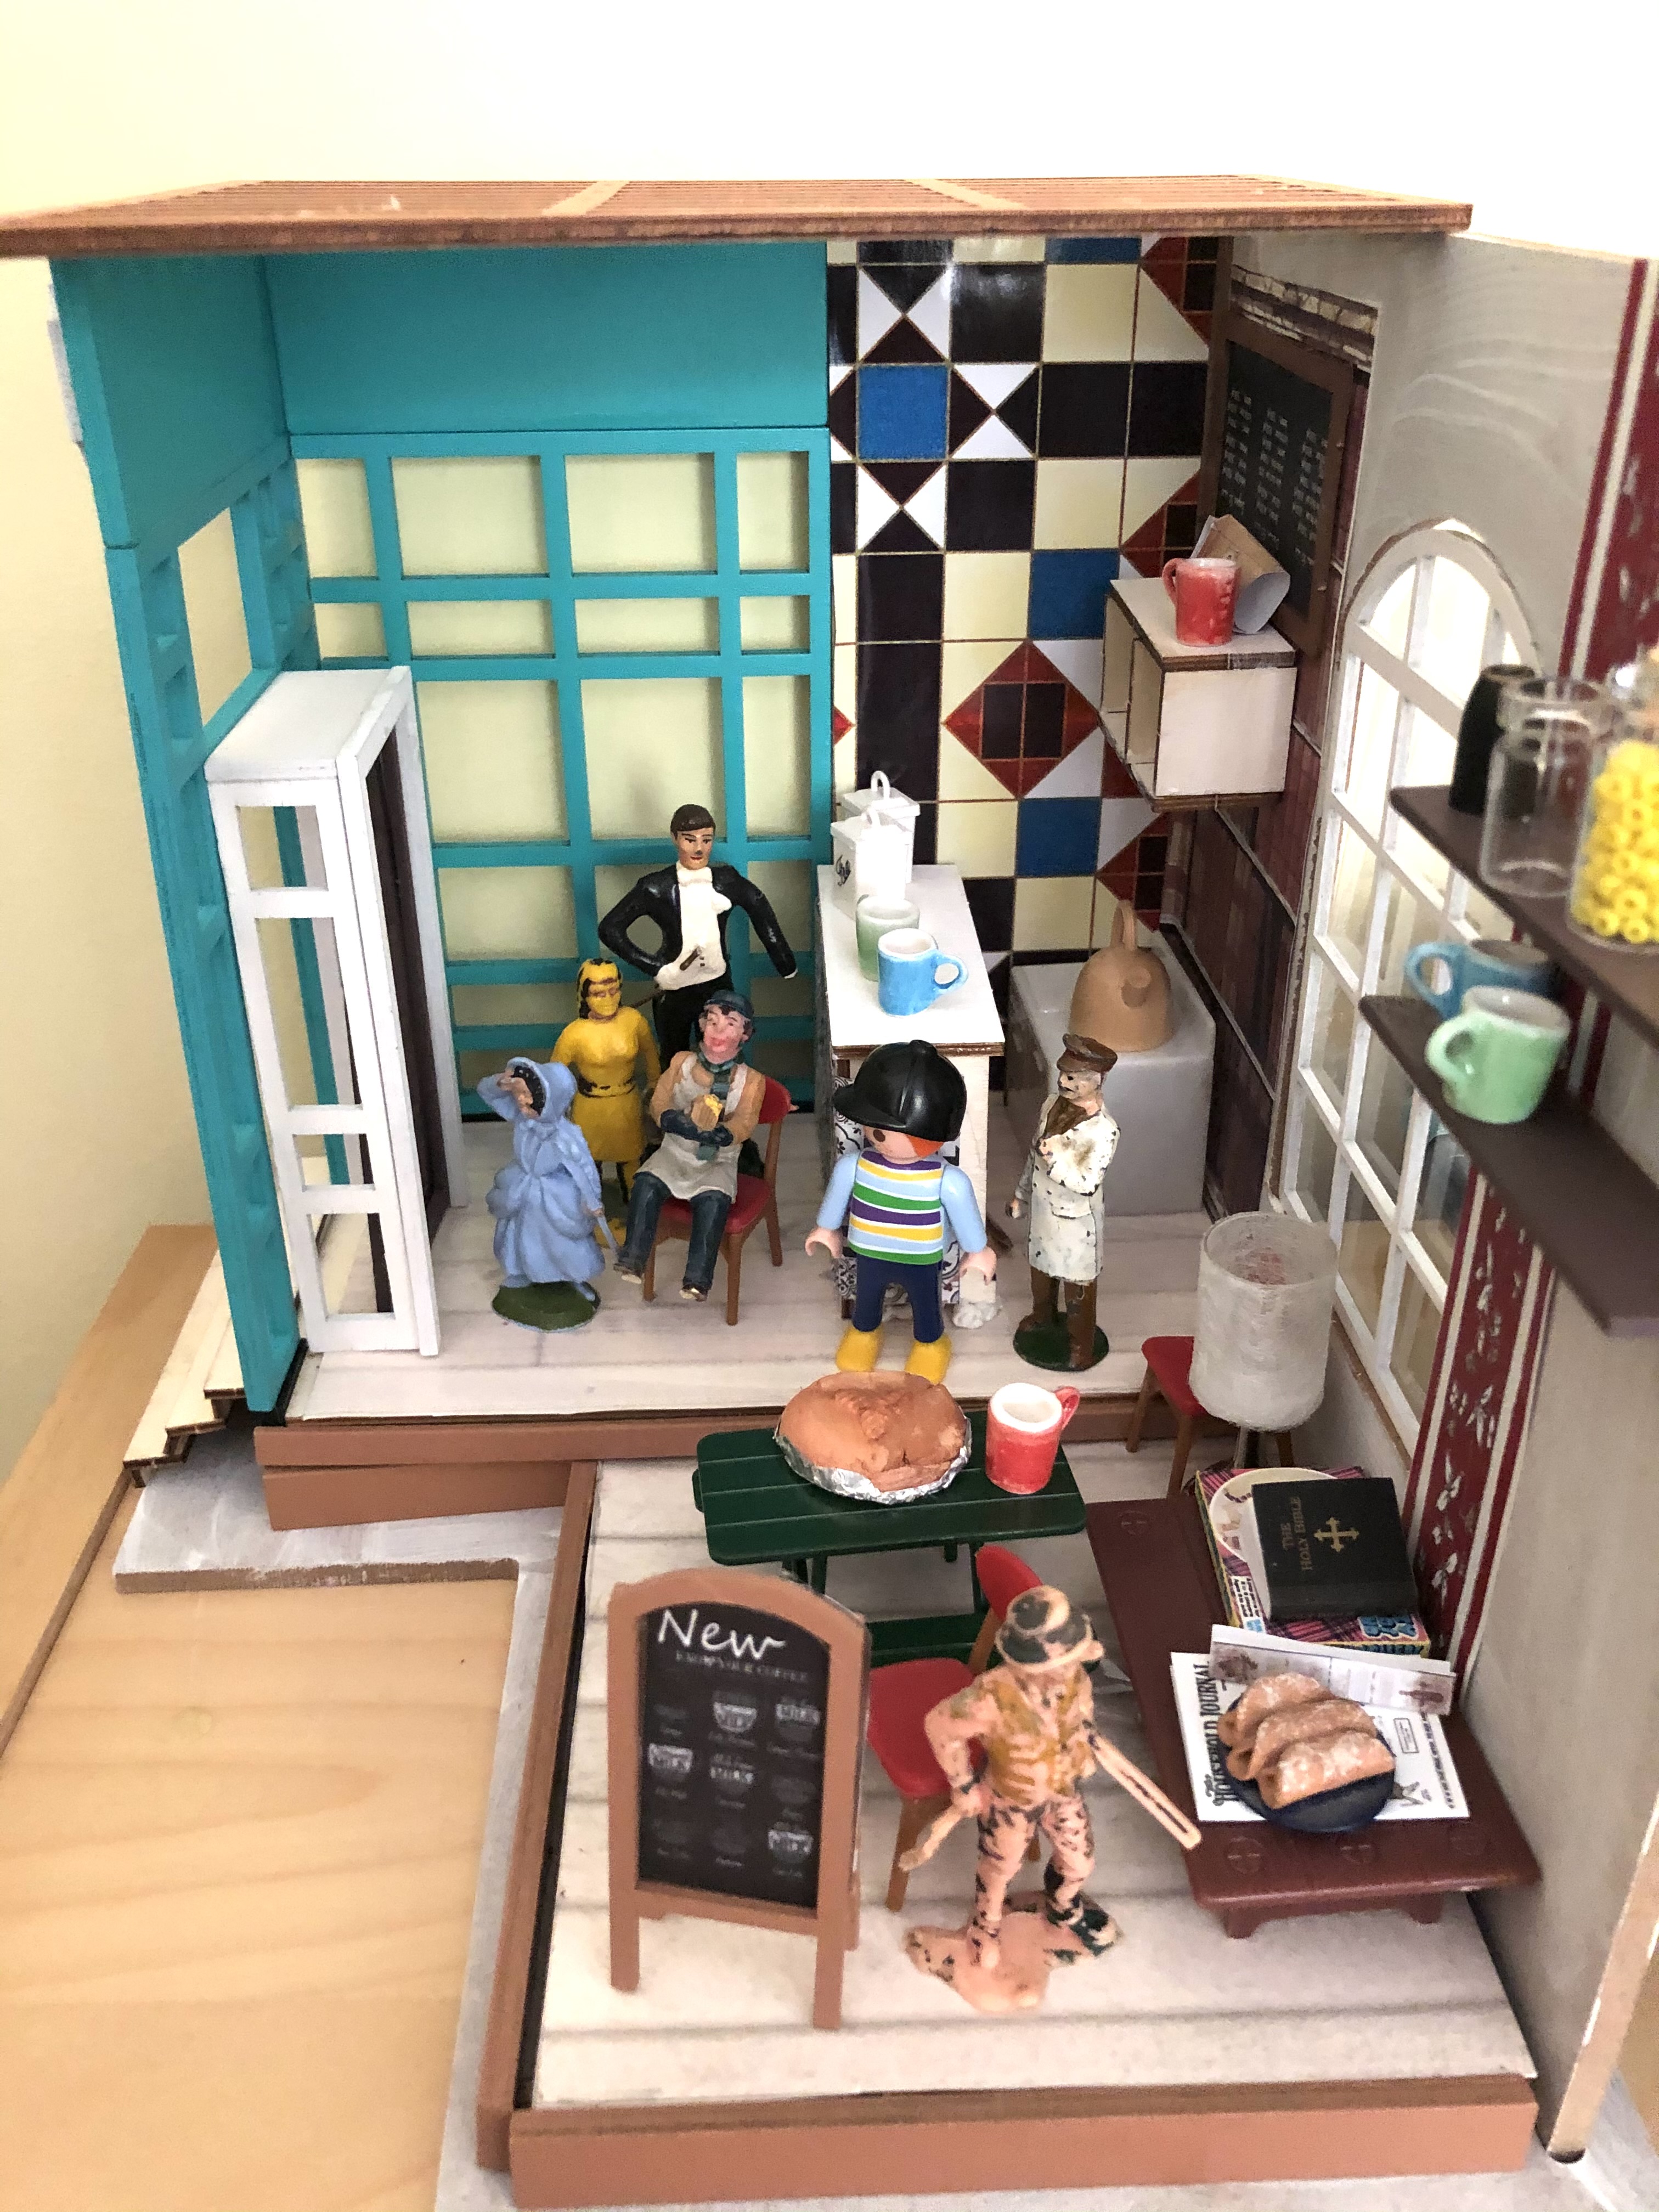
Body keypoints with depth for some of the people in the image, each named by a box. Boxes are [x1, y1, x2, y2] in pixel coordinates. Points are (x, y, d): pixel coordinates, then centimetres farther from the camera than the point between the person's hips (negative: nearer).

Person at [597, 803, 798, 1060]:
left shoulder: (726, 880, -6)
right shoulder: (657, 887, -14)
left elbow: (760, 908, 9)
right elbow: (610, 929, -16)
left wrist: (785, 964, 6)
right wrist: (657, 968, -21)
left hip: (719, 987, 2)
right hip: (674, 992, -2)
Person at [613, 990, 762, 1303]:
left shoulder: (751, 1081, 2)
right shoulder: (682, 1063, 8)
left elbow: (743, 1123, -12)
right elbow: (659, 1103, 2)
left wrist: (722, 1135, -35)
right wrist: (672, 1120, -23)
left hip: (717, 1162, -2)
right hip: (674, 1152, 2)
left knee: (713, 1200, -33)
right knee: (647, 1184, -28)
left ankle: (697, 1280, -34)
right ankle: (633, 1261, -24)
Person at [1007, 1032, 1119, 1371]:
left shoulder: (1103, 1130, -30)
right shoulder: (1052, 1104, -8)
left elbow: (1089, 1185, -31)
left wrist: (1055, 1160, -37)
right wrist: (1020, 1193, 14)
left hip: (1077, 1220, -7)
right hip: (1044, 1209, 7)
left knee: (1078, 1284, 13)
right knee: (1042, 1266, 29)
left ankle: (1081, 1345, 35)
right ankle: (1042, 1317, 55)